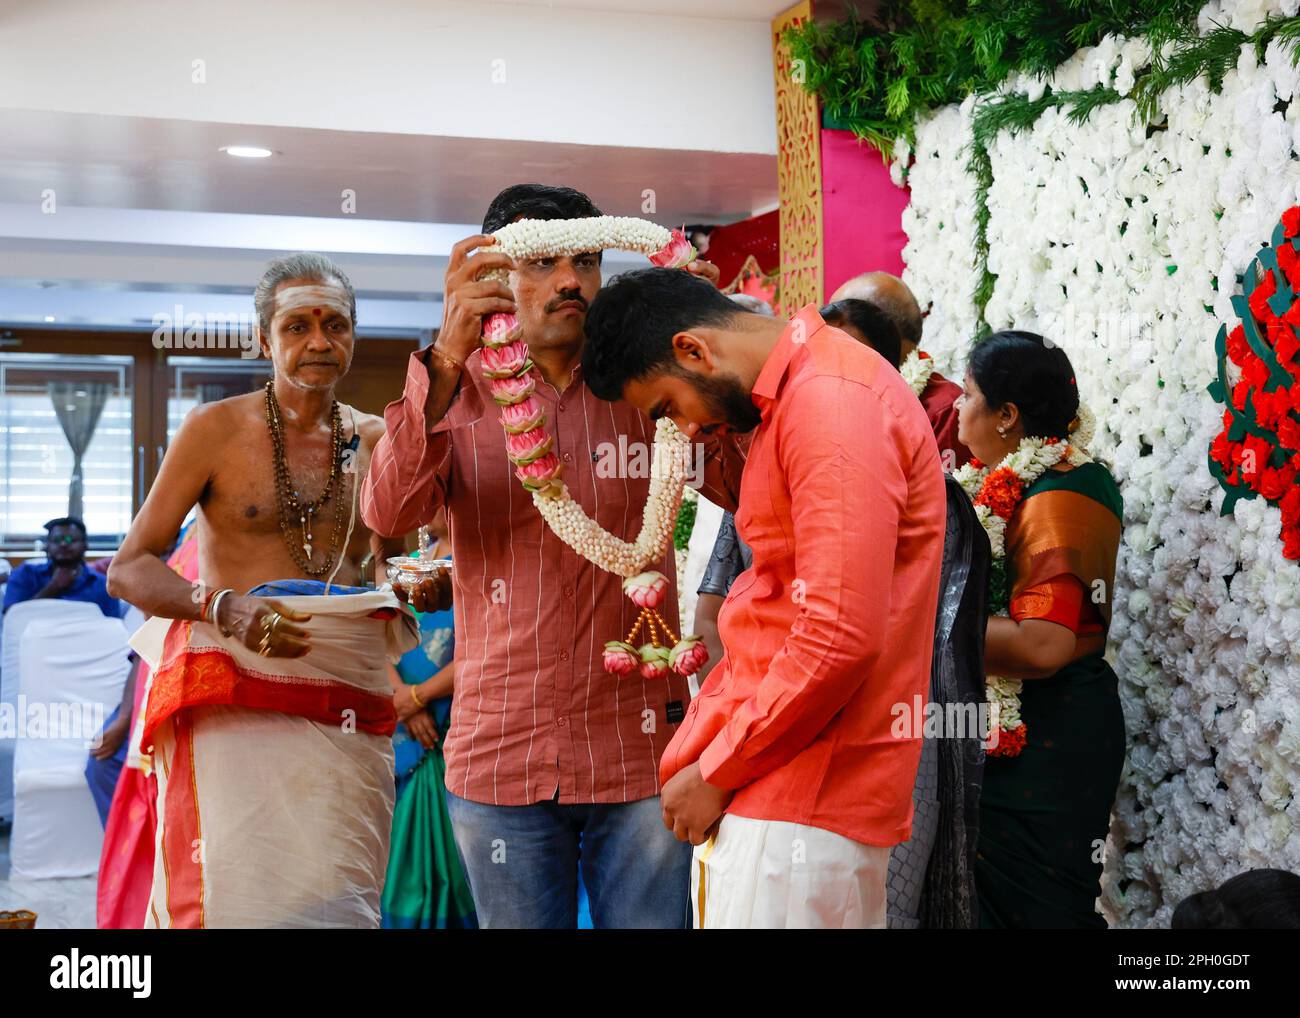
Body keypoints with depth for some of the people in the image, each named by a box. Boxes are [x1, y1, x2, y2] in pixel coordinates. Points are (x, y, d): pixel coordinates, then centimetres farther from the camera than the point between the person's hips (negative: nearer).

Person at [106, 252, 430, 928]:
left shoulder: (375, 441, 13)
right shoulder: (216, 430, 3)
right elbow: (128, 569, 0)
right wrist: (225, 609, -18)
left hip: (349, 709, 3)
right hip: (234, 699, -3)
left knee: (339, 903, 0)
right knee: (241, 897, -12)